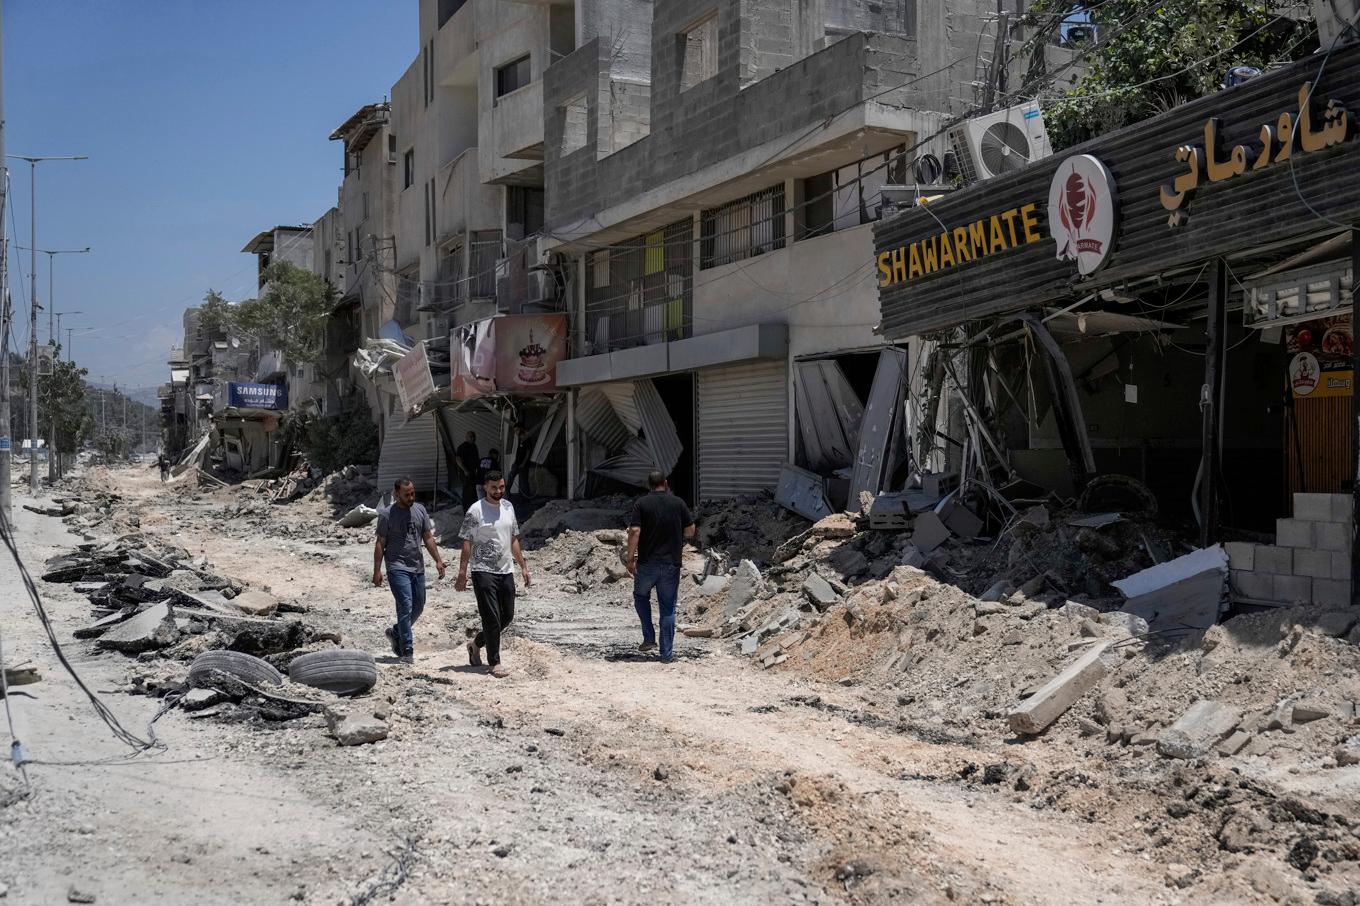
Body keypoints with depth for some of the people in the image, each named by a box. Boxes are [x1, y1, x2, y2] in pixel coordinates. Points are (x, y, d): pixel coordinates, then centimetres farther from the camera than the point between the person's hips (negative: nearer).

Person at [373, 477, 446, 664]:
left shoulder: (420, 510, 9)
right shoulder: (387, 514, -5)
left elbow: (428, 538, 12)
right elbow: (380, 544, -3)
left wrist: (438, 560, 4)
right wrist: (377, 570, -8)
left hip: (417, 567, 6)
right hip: (397, 568, -6)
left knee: (418, 607, 11)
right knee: (405, 607, -13)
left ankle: (396, 633, 34)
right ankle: (407, 650, -8)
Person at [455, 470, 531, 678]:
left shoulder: (508, 507, 10)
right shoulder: (475, 511, -8)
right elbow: (467, 544, -8)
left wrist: (523, 567, 14)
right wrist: (462, 574, -13)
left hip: (506, 571, 7)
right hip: (484, 572, -7)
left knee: (507, 616, 12)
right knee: (492, 618, -6)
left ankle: (476, 644, 32)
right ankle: (494, 663, 4)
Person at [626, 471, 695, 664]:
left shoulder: (642, 503, -4)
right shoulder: (678, 503, 1)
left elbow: (634, 531, -13)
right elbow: (690, 531, 4)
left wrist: (631, 558, -9)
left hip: (647, 562, -1)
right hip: (671, 563, 1)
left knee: (641, 596, 24)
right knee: (668, 608, 6)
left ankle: (649, 638, 16)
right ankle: (667, 653, 6)